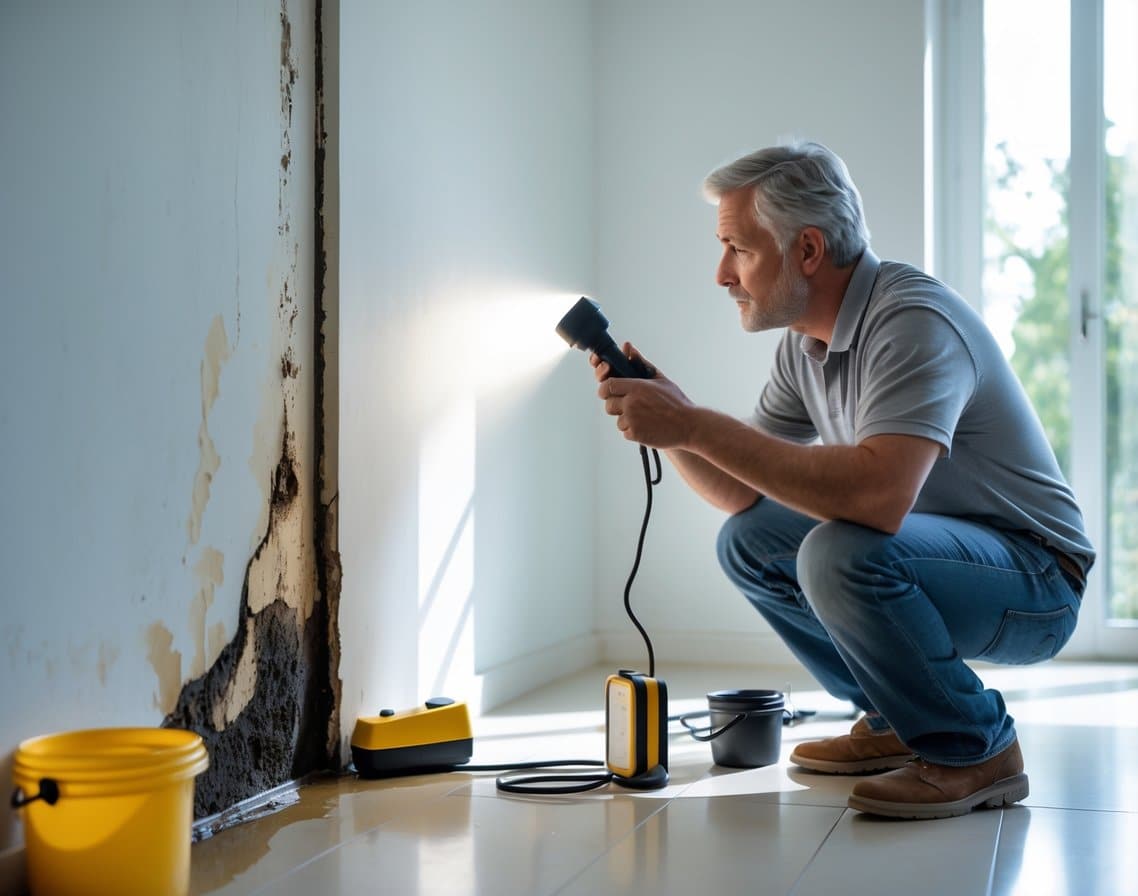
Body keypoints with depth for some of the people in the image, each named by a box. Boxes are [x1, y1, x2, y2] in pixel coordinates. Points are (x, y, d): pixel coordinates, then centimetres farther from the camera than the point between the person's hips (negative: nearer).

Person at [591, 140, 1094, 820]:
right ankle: (898, 724, 13)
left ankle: (975, 750, -10)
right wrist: (662, 417, -11)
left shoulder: (913, 322, -25)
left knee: (841, 551, -32)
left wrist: (697, 425, -36)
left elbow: (878, 495, -40)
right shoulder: (807, 342, 4)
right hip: (921, 556, 9)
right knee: (748, 540, 5)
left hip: (1036, 581, -9)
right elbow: (743, 492, 6)